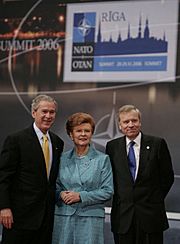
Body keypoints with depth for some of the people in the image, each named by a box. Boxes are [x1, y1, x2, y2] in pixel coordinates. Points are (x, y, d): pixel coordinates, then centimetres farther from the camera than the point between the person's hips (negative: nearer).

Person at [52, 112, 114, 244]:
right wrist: (61, 194, -7)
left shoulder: (102, 159, 2)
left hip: (91, 217, -2)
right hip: (64, 217, 2)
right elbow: (56, 186, 16)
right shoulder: (63, 159, 10)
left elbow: (108, 191, -2)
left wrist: (81, 196, -11)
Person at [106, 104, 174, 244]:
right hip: (122, 216, 2)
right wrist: (120, 198, 4)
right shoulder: (112, 146, 6)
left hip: (151, 216, -1)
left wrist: (155, 199, 4)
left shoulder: (157, 144, -1)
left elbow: (168, 177, 4)